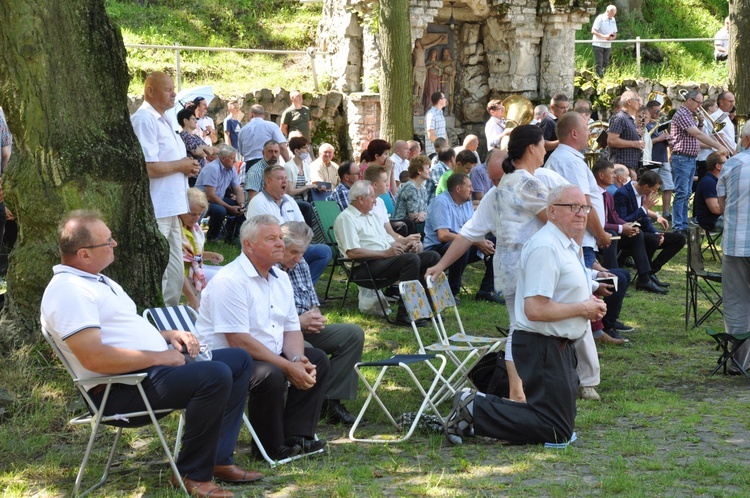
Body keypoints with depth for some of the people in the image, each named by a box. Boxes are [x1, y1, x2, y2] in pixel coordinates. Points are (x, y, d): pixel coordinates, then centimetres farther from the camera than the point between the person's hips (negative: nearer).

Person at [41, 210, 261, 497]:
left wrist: (168, 335, 8)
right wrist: (159, 357, -20)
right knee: (216, 376, -30)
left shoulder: (96, 281, 18)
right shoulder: (67, 290, -17)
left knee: (240, 361, 11)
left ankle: (218, 460, 3)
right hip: (123, 388, -11)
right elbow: (94, 357, -27)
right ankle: (193, 475, -16)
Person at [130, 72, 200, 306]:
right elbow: (149, 168, -24)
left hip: (171, 208, 10)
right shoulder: (144, 120, -15)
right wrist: (180, 165, -10)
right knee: (157, 275, -6)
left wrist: (188, 166, 9)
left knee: (175, 275, 16)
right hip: (156, 210, -10)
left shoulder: (162, 120, 17)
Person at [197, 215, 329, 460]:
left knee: (318, 360, -1)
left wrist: (297, 360, -13)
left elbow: (292, 329, 10)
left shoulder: (280, 279, 10)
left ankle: (296, 436, -5)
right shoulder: (230, 281, -20)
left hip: (271, 355, 10)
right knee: (271, 375, -34)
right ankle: (272, 448, -14)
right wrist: (289, 367, -25)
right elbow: (239, 341, -26)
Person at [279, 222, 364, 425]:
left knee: (353, 333, -5)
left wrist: (315, 315, -4)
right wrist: (299, 322, -19)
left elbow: (313, 301, 21)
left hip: (305, 330, 9)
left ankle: (331, 399, -9)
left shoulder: (301, 265, 14)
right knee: (307, 352, -38)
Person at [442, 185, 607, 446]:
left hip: (559, 346, 10)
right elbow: (535, 309, -27)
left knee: (563, 421, 16)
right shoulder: (545, 247, -19)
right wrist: (583, 308, -16)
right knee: (557, 432, -8)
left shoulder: (567, 246, 13)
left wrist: (591, 306, 7)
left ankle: (476, 405, 13)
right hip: (543, 347, -10)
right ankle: (475, 410, -5)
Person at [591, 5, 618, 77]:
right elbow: (593, 31, -15)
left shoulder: (613, 20, 10)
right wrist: (604, 36, -24)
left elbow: (615, 34, 13)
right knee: (599, 64, -9)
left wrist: (612, 37, -12)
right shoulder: (600, 18, -9)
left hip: (607, 45, 6)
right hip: (598, 44, -6)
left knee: (605, 64, 6)